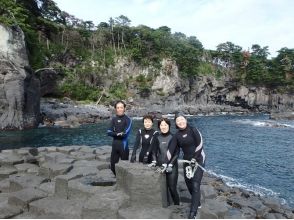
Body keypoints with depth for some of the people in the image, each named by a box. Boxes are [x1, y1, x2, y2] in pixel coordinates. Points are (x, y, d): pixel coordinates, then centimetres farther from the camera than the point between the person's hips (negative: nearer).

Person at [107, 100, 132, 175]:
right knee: (113, 165, 11)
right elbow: (109, 132, -2)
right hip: (114, 144, 5)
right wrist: (117, 134, -16)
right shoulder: (114, 119, 7)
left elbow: (125, 133, -15)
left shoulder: (128, 119, -7)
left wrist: (114, 134, -6)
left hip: (123, 145, -5)